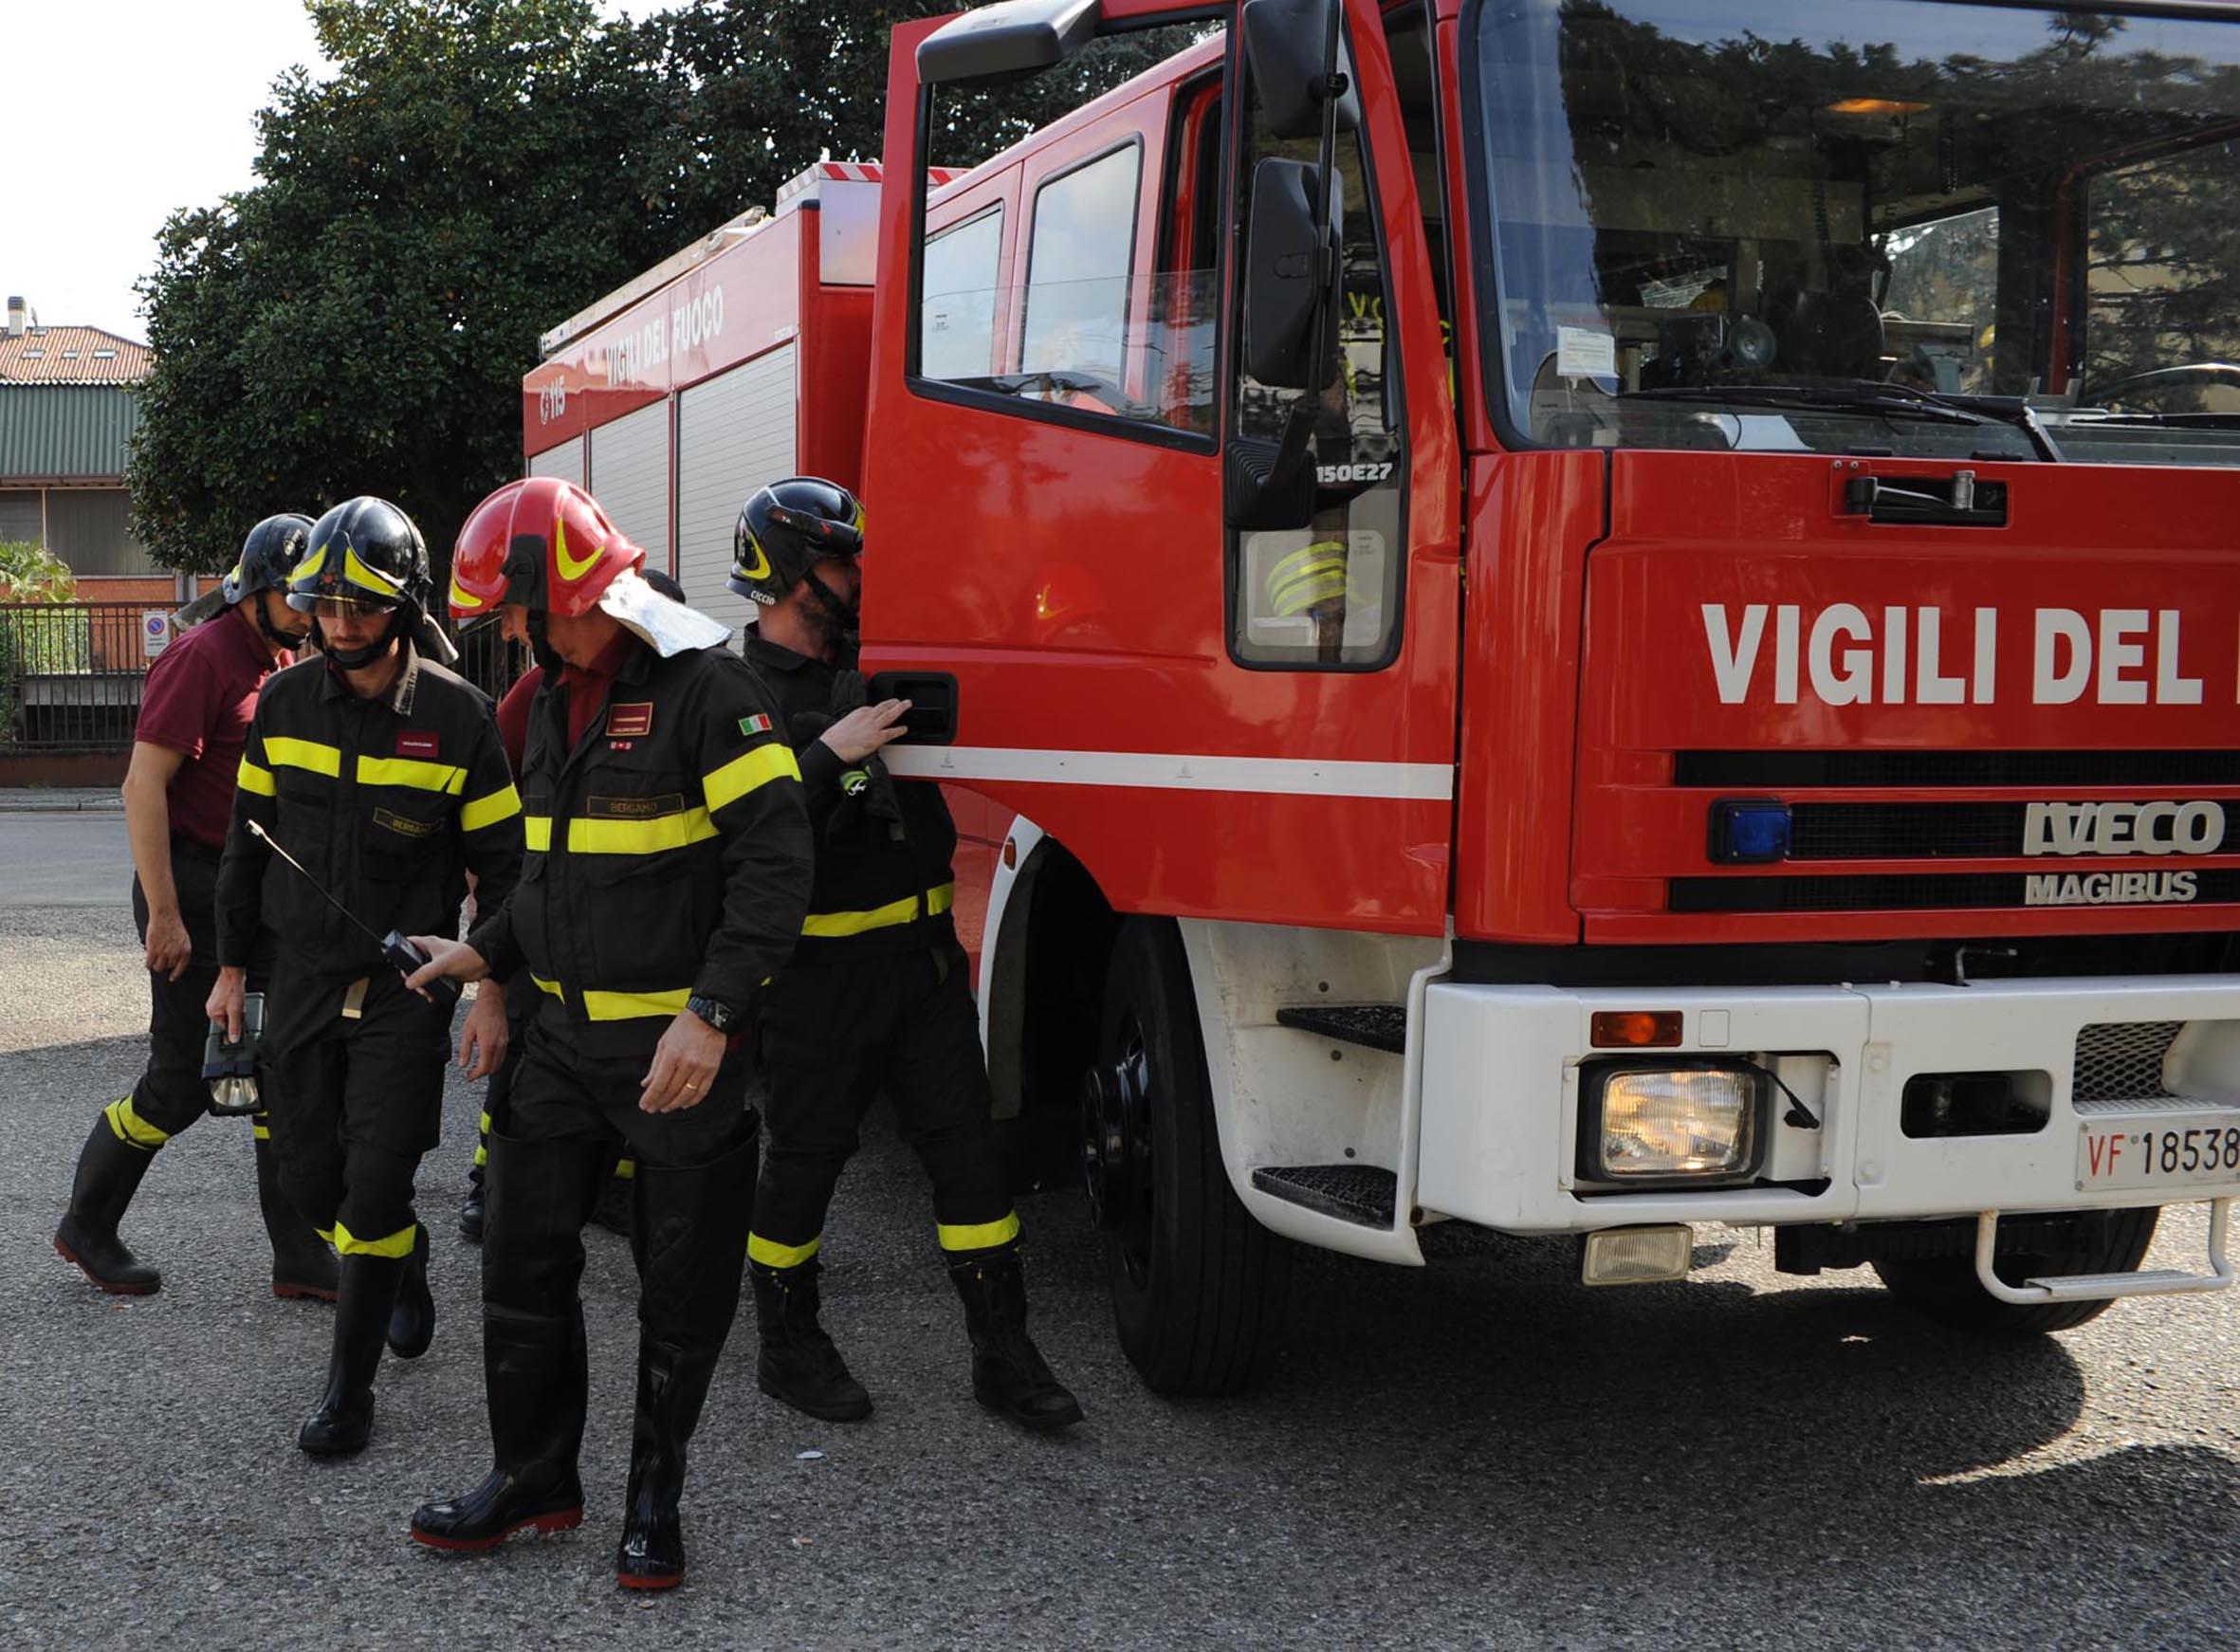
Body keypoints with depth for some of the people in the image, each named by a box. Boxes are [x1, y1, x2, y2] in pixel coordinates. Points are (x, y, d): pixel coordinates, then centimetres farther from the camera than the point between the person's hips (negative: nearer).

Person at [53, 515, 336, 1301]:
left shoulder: (284, 663, 12)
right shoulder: (203, 656, -14)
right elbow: (144, 784, -20)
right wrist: (164, 914, -22)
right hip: (194, 889, -8)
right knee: (184, 1082, -2)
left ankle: (300, 1257, 10)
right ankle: (86, 1226, 18)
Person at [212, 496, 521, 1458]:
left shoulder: (457, 715, -10)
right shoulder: (286, 702, 1)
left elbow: (501, 863, -5)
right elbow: (249, 837, 11)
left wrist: (494, 993, -7)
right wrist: (232, 966, 11)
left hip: (406, 985, -4)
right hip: (303, 975, 4)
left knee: (375, 1187, -6)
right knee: (309, 1179, 9)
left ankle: (350, 1392, 7)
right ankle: (403, 1261, 40)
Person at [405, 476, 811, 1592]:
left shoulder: (707, 688, -16)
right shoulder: (559, 695, 12)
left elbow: (773, 862, -21)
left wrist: (711, 1014, -27)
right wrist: (490, 952, 19)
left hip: (680, 1047, -8)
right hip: (567, 1033, 8)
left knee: (682, 1288, 5)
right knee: (523, 1257, 11)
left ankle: (654, 1501, 18)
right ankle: (535, 1479, 25)